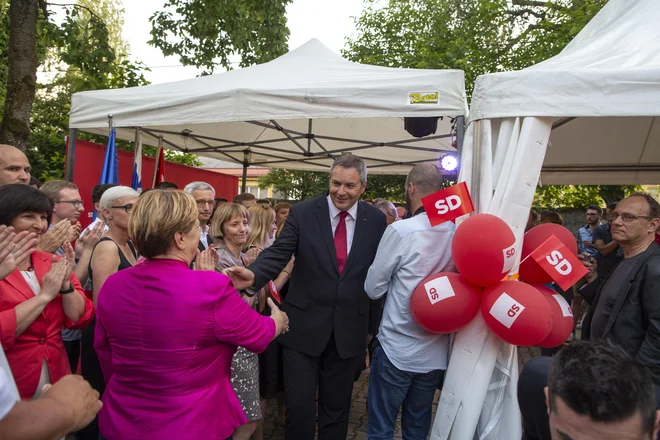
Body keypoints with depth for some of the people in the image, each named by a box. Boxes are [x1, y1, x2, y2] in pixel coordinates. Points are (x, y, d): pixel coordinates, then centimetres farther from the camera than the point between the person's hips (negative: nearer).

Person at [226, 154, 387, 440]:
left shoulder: (376, 220, -2)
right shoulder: (303, 212, -6)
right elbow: (279, 253, -14)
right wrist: (254, 275, -34)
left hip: (348, 329, 2)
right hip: (304, 325, -1)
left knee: (336, 409, 18)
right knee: (299, 407, 10)